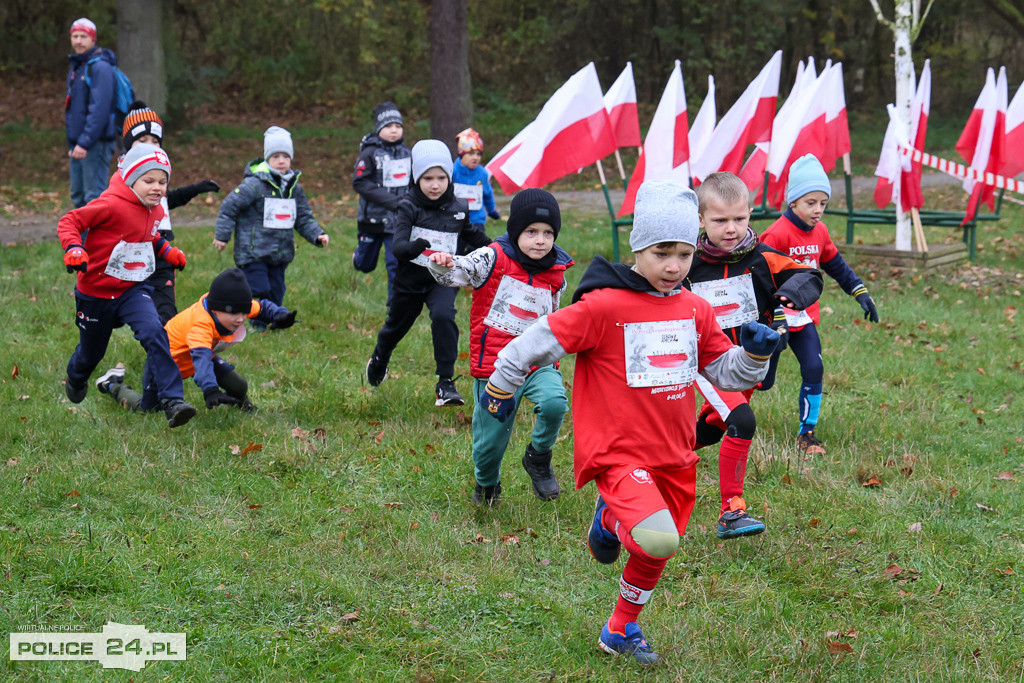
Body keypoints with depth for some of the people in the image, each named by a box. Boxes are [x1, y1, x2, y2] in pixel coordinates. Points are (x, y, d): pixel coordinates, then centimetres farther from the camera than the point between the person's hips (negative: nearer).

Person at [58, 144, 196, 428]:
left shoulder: (155, 211, 1)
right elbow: (69, 222, -21)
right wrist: (74, 248, -37)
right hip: (96, 292, -4)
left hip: (133, 290, 4)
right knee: (92, 351, 17)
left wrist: (167, 251, 10)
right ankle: (75, 380, 56)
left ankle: (171, 401, -25)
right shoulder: (112, 206, -24)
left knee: (154, 332, -25)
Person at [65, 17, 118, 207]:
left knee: (94, 197, -10)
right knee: (78, 197, 13)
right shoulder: (76, 67, 18)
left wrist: (85, 142, -25)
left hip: (96, 143, -10)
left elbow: (100, 109, -21)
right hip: (78, 144, 10)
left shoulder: (100, 67, -12)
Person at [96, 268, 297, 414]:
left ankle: (242, 404, 34)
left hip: (202, 351, 7)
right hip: (170, 356, -7)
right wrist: (210, 391, -72)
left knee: (239, 387, -4)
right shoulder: (201, 324, -44)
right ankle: (113, 385, 15)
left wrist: (281, 316, -25)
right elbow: (200, 359, -58)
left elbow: (262, 307, -3)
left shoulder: (236, 306, -22)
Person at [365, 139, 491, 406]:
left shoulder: (458, 209, -3)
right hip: (410, 280, 0)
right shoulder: (409, 207, -13)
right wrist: (412, 248, -47)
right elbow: (397, 245, -26)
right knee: (396, 325, 20)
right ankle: (379, 361, 56)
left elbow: (470, 234, 21)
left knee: (443, 317, -28)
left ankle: (445, 383, -23)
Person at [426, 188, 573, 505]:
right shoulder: (493, 259, -8)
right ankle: (486, 483, 40)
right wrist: (443, 265, -41)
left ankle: (539, 458, 1)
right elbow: (457, 273, -20)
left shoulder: (556, 274, 5)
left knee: (554, 403, -29)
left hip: (538, 363, 2)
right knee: (490, 440, 5)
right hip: (495, 367, -2)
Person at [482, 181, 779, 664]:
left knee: (655, 556, 18)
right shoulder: (604, 307, -15)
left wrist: (755, 353, -6)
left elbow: (726, 372, 15)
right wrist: (500, 388, 2)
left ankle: (621, 632, 42)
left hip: (674, 456, 7)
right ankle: (610, 519, 6)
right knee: (657, 538, -28)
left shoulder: (695, 311, 6)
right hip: (618, 454, -7)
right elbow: (541, 339, -8)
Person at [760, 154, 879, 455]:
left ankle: (807, 432, 3)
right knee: (762, 380, 4)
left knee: (813, 369, -8)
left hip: (804, 316, 6)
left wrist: (860, 292, 14)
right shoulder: (778, 234, -20)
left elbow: (835, 264, 18)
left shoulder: (819, 232, 3)